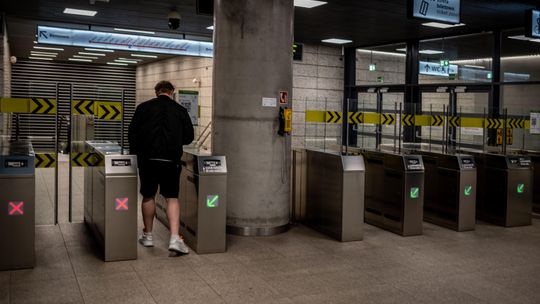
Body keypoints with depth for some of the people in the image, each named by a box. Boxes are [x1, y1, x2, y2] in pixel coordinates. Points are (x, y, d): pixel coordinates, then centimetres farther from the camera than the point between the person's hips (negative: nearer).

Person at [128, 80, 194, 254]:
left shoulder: (143, 107, 5)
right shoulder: (180, 110, 5)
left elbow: (132, 133, 5)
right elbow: (189, 137, 7)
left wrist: (135, 153, 18)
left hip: (147, 158, 0)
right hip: (171, 160, 0)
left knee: (148, 196, 13)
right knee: (172, 198, 4)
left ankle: (148, 235, 23)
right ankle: (175, 238, -7)